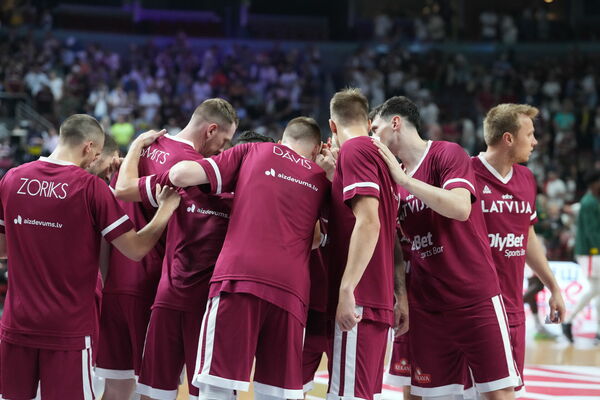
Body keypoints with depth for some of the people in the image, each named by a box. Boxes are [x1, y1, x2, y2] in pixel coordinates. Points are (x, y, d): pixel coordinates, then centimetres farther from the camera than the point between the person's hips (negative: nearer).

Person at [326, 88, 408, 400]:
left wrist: (347, 289, -21)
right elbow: (394, 234, 19)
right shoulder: (382, 156, 18)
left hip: (358, 302, -9)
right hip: (381, 300, 9)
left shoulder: (354, 150, -7)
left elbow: (368, 222, -19)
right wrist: (401, 295, 20)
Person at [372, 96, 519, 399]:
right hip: (426, 304, 6)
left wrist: (404, 178, -20)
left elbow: (461, 208, -23)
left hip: (475, 298, -6)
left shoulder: (448, 153, -7)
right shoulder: (392, 176, 13)